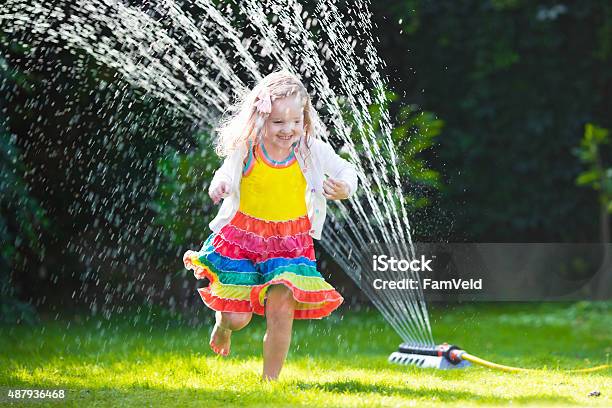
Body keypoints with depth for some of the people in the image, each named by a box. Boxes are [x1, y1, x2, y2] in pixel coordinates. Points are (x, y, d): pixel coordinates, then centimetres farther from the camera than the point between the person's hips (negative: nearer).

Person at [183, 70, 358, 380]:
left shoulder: (312, 151, -9)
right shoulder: (246, 150, -12)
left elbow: (345, 170, 4)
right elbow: (228, 171, 4)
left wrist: (344, 188, -19)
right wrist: (219, 185, -19)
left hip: (290, 243, 0)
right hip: (242, 237, 0)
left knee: (281, 312, -14)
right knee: (237, 317, 2)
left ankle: (270, 379, 6)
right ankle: (223, 324, 43)